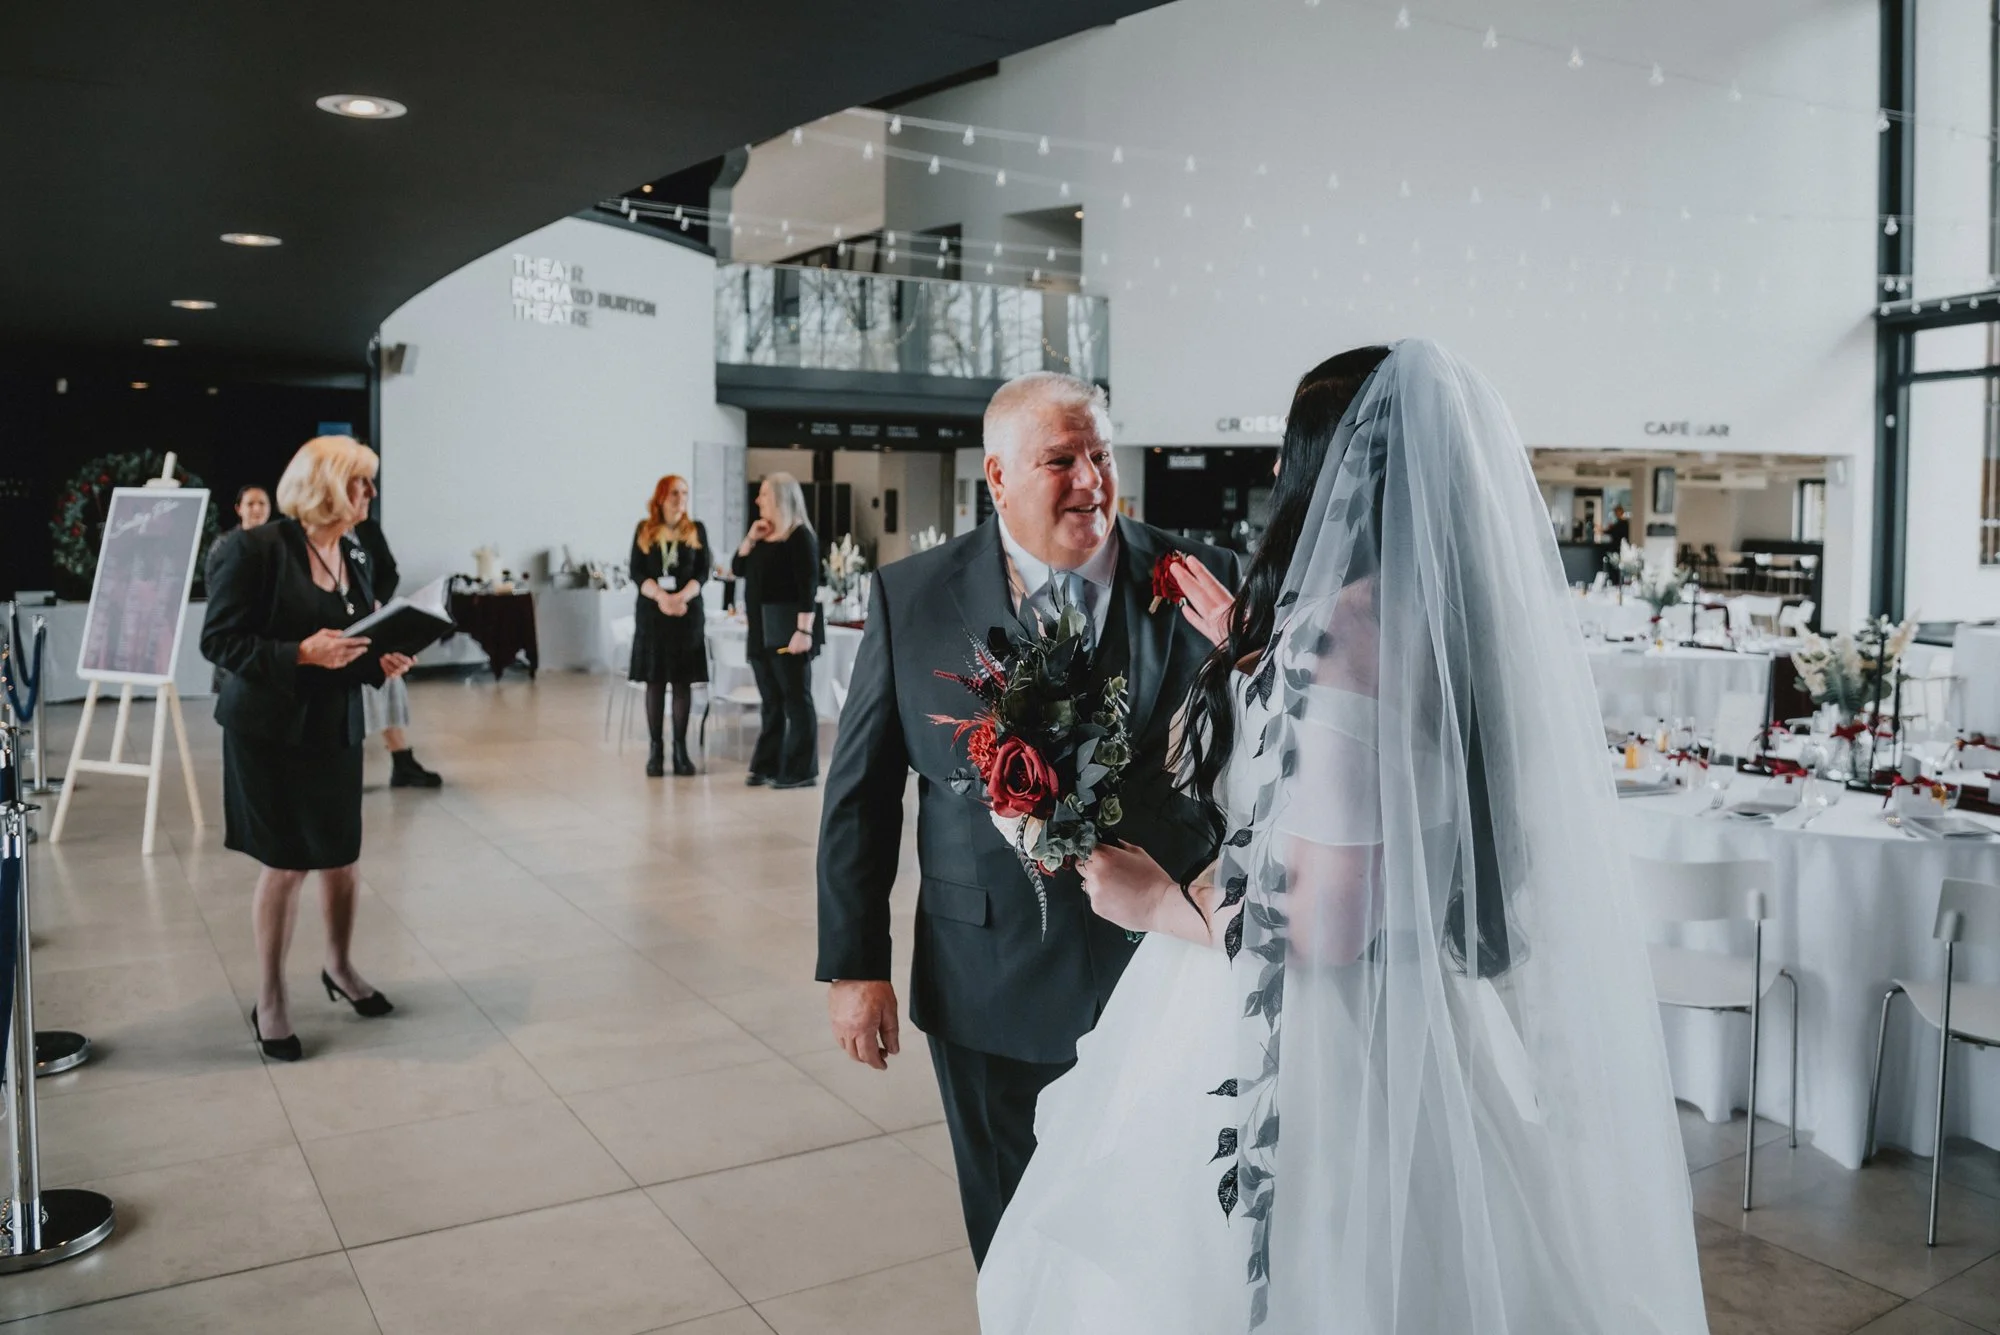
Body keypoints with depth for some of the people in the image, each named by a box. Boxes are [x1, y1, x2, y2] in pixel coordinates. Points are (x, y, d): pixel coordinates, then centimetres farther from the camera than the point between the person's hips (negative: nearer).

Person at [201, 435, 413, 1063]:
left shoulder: (352, 558, 8)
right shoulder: (256, 551, -13)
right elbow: (219, 640, -14)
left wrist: (379, 663, -3)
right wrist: (301, 654, -24)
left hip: (336, 728, 6)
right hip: (272, 730, -6)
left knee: (342, 856, 12)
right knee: (285, 863, 1)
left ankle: (339, 967, 34)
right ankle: (270, 1000, 18)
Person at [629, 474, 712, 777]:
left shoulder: (696, 530, 6)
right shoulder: (644, 530, 5)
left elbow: (702, 572, -1)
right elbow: (637, 573, -1)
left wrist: (681, 597, -18)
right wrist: (660, 596, -19)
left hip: (688, 612, 0)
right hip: (651, 612, 0)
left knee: (683, 681, 1)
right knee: (655, 680, 2)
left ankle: (680, 749, 6)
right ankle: (655, 749, 6)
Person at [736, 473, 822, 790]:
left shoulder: (800, 537, -11)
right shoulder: (762, 535, 15)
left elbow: (808, 587, -17)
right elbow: (739, 569, 13)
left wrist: (804, 630, -23)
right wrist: (750, 539, 0)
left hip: (788, 629, -8)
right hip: (762, 631, 8)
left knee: (796, 699, -3)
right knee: (771, 700, 12)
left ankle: (801, 771, 0)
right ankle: (768, 765, 17)